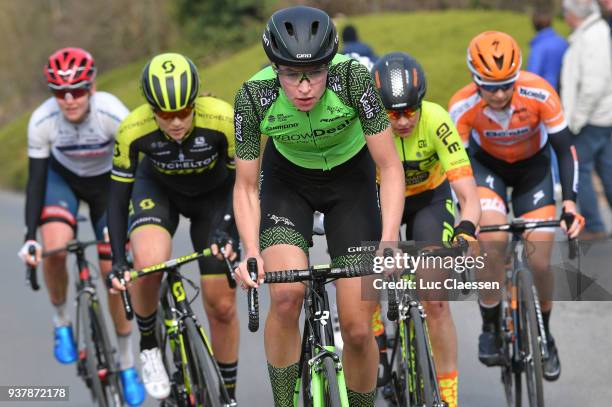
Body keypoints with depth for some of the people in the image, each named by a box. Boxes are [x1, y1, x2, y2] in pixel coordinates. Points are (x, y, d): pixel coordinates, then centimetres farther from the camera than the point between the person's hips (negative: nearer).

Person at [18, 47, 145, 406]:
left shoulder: (112, 114, -34)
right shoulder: (42, 121, -28)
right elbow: (36, 180, -21)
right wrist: (30, 237, -28)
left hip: (107, 183, -1)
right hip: (62, 178, 1)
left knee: (114, 271, -8)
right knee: (55, 246, -27)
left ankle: (127, 364, 9)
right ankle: (62, 320, 1)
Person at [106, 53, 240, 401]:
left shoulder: (224, 120, -35)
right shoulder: (133, 130, -32)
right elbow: (119, 195, -20)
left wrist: (231, 234, -34)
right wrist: (118, 260, -27)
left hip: (215, 195, 0)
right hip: (158, 189, 0)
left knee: (221, 305, -1)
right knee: (148, 263, -31)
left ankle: (228, 396, 18)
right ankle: (149, 346, -4)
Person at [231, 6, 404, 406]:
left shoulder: (354, 79, -32)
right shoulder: (254, 96, -29)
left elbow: (390, 167, -25)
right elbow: (246, 187, -18)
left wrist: (389, 242, -37)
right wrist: (252, 252, -33)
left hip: (350, 176, 0)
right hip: (287, 178, 0)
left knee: (358, 328, -6)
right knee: (287, 295, -26)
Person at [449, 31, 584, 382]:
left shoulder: (539, 94, -33)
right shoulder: (463, 106, -31)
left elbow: (565, 149, -24)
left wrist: (570, 201, -34)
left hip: (533, 166, 0)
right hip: (487, 165, 0)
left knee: (540, 262, -7)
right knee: (492, 240, -27)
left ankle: (544, 335, 20)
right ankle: (490, 328, -7)